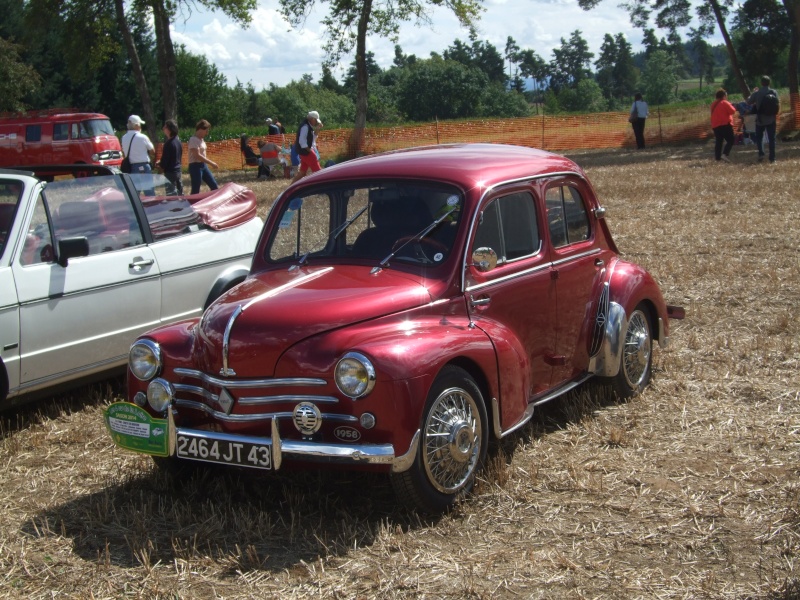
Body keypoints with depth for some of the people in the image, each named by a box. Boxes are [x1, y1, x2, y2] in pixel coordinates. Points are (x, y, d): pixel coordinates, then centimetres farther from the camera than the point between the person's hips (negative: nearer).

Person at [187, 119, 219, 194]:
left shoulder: (201, 139, 12)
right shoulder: (193, 140, -17)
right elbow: (197, 155, -23)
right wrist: (211, 163, -22)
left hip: (203, 165, 9)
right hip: (195, 166, -9)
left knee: (214, 186, 10)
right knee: (195, 191, -5)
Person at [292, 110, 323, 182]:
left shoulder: (309, 126, 13)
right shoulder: (305, 126, -17)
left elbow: (312, 138, 20)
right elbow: (302, 141, -23)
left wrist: (317, 130, 7)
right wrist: (309, 150, -20)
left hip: (305, 152, 10)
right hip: (306, 151, -10)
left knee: (302, 172, 12)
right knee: (317, 170, -6)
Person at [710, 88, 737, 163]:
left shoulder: (713, 104, 13)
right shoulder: (725, 103, -11)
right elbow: (732, 111, -14)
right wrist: (733, 106, 6)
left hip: (715, 126, 7)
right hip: (725, 125, -7)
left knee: (718, 142, 9)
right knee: (730, 141, -3)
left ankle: (717, 157, 4)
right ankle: (725, 154, -20)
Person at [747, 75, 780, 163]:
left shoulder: (756, 93, -7)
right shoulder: (774, 92, -4)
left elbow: (749, 102, 7)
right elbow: (778, 105, -4)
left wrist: (751, 95, 22)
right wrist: (775, 114, 12)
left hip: (760, 120, 0)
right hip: (771, 119, 0)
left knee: (759, 137, 15)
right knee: (771, 139, 5)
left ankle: (761, 153, -5)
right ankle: (772, 158, 2)